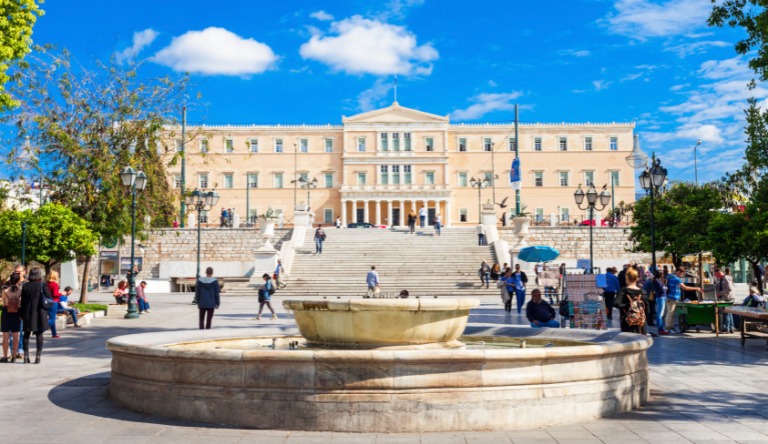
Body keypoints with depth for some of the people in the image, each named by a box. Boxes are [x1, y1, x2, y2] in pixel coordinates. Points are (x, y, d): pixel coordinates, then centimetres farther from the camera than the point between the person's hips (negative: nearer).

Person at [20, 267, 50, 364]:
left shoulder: (25, 286, 0)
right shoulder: (43, 286, -7)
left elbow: (22, 301, 4)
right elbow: (49, 299, -5)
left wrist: (22, 315, 11)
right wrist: (47, 312, 10)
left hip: (28, 314, 2)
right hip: (40, 313, -2)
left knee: (26, 334, 11)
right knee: (39, 334, 3)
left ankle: (26, 356, 11)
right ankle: (38, 356, 0)